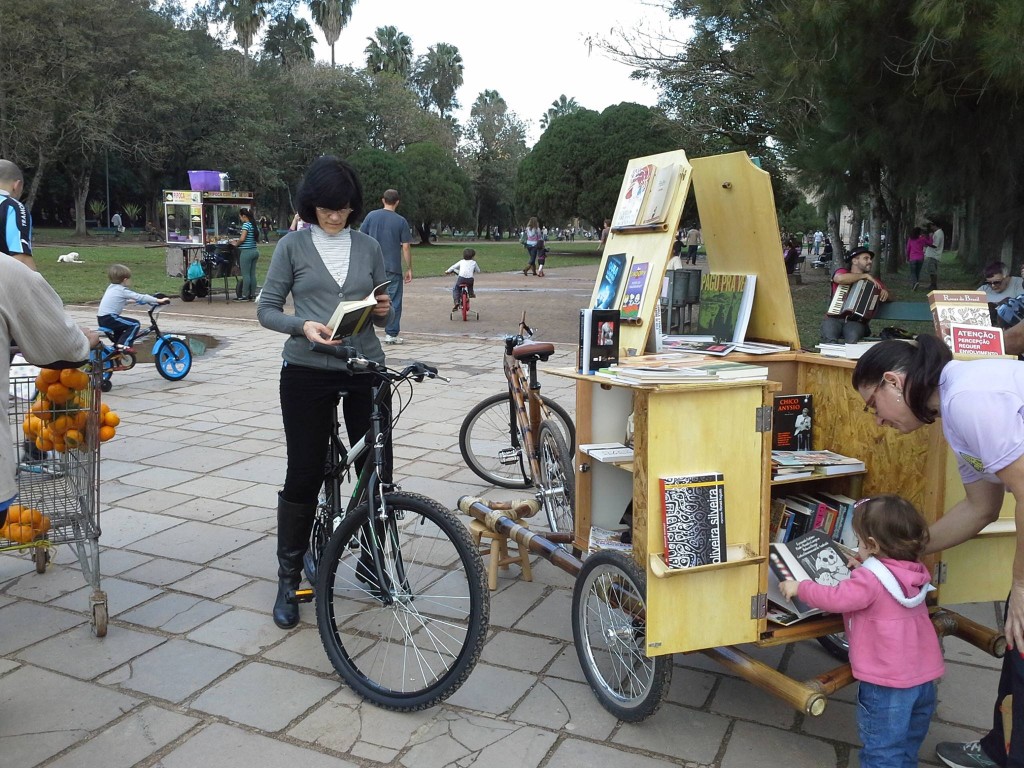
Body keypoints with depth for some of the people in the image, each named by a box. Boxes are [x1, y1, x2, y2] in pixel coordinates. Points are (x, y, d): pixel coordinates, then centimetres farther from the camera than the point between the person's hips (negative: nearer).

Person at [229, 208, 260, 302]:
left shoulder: (246, 225, -12)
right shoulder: (254, 225, 12)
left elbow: (242, 238, -22)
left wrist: (236, 244, -3)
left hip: (246, 252, -8)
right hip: (255, 251, 8)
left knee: (245, 274, -3)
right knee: (252, 274, 10)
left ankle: (245, 296, 0)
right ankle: (252, 295, 12)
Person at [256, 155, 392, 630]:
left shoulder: (368, 247, 10)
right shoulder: (293, 245, 2)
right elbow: (266, 309, 1)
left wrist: (384, 310, -9)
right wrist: (303, 326, -18)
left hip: (365, 369, 3)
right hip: (308, 372, -2)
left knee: (378, 471, 3)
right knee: (303, 476, 2)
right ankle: (288, 579, 17)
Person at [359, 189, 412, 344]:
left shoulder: (371, 215, 2)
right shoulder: (401, 221, -4)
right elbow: (406, 247, -4)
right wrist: (409, 269, 2)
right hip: (393, 267, -3)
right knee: (394, 301, 5)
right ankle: (391, 334, 6)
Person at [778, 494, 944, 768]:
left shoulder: (869, 580, -22)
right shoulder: (913, 573, 2)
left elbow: (835, 598, -22)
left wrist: (799, 588, -11)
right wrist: (864, 570, 22)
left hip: (888, 683, -8)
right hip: (924, 677, 8)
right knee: (908, 745, 24)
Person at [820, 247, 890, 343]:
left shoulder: (872, 280, 19)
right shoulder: (843, 272, 10)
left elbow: (888, 298, 22)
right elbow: (840, 278, -16)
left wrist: (885, 292, -2)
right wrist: (865, 275, -8)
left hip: (856, 322, 2)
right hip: (835, 319, -2)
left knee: (853, 338, -34)